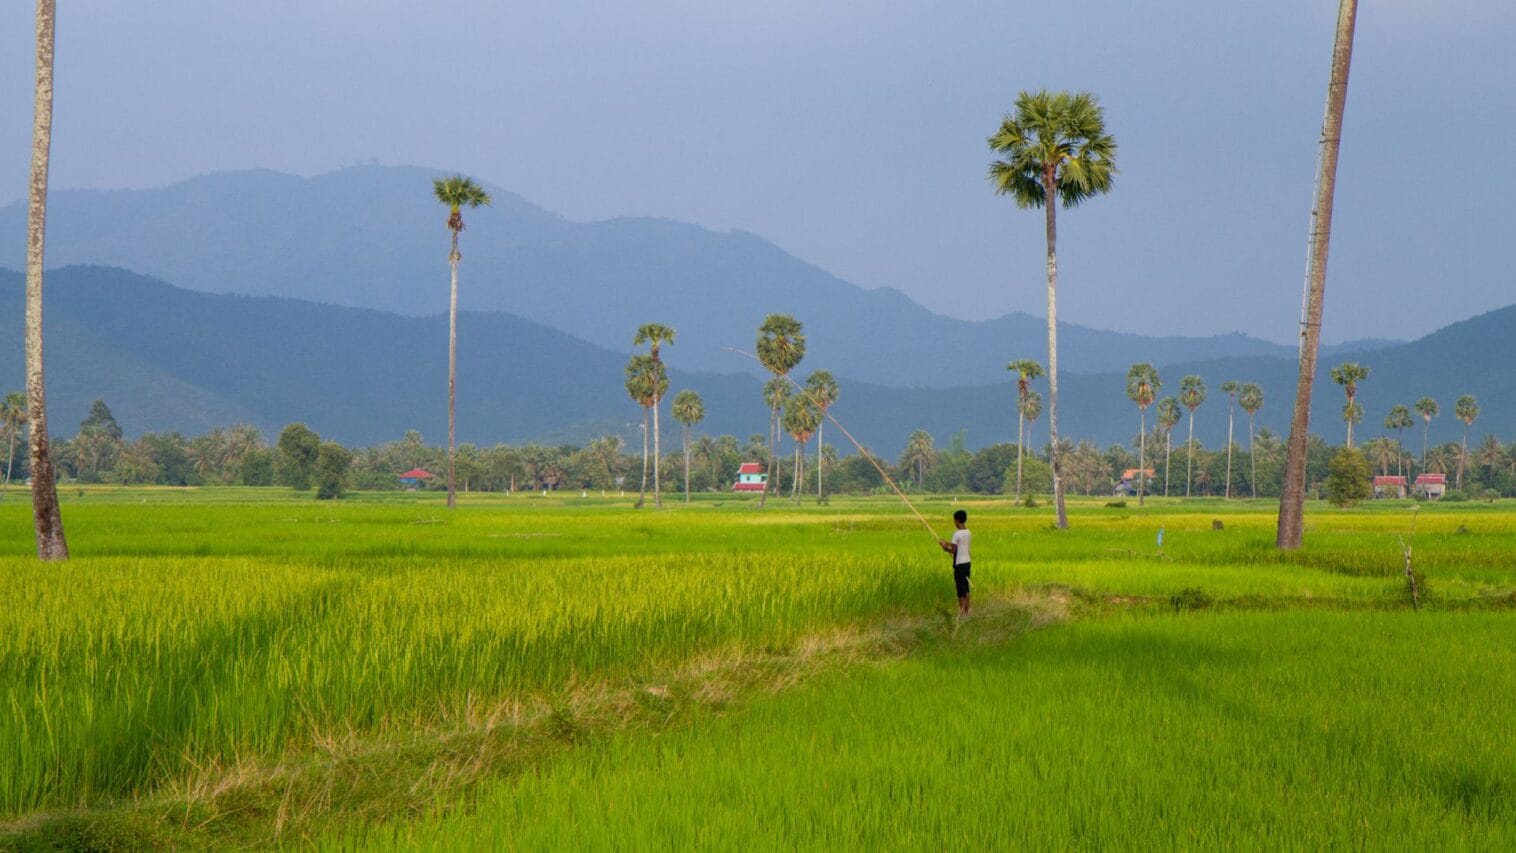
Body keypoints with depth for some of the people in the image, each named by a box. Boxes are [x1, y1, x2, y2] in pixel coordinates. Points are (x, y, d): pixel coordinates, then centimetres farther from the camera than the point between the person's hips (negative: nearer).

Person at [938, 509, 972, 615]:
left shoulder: (957, 534, -16)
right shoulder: (968, 533, 8)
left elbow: (953, 550, -17)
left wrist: (946, 548, 2)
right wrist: (947, 542, 22)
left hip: (959, 564, -7)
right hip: (967, 562, 7)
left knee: (961, 589, -2)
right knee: (966, 588, 13)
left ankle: (961, 612, 0)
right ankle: (966, 611, 17)